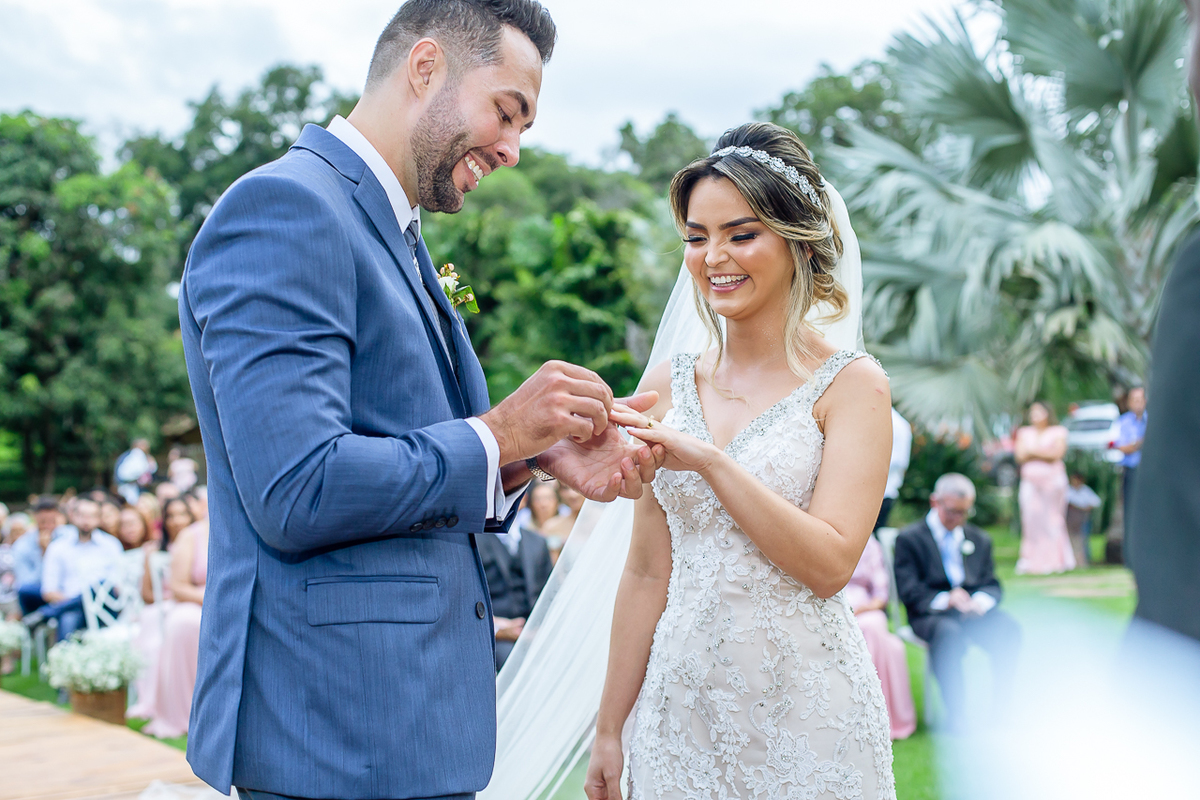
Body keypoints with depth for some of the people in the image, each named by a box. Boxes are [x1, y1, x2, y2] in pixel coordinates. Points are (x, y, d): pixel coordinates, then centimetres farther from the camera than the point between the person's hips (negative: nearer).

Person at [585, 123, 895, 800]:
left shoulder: (852, 383, -6)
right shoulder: (669, 385, 5)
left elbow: (829, 564, -15)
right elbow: (648, 573, 6)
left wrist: (710, 459, -22)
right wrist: (609, 730, 7)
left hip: (806, 713, -3)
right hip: (681, 708, 3)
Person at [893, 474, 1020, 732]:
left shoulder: (980, 539, 21)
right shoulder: (909, 538, 4)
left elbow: (992, 585, 12)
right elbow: (909, 591, -6)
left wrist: (980, 601, -13)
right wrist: (944, 601, -24)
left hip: (974, 612, 4)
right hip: (931, 614, -4)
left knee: (1009, 629, -28)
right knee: (950, 634, -39)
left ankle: (1001, 708, -20)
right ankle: (956, 714, -32)